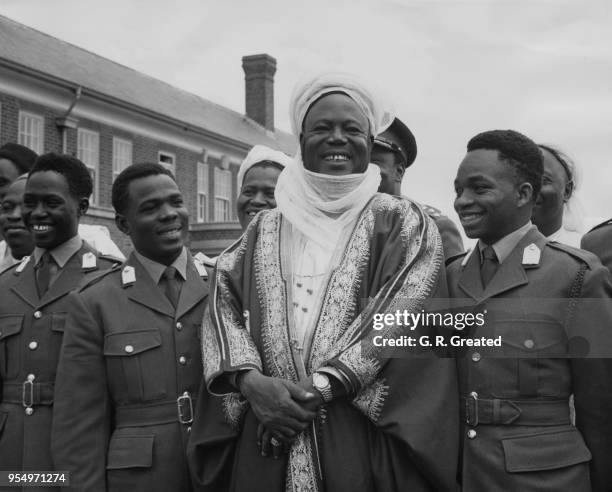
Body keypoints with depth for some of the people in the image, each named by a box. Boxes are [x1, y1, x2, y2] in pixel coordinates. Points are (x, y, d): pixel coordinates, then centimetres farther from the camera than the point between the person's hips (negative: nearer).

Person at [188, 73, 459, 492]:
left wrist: (317, 389, -15)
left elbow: (397, 319, -8)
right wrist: (252, 381, -15)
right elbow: (225, 303, 2)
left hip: (365, 439, -2)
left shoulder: (401, 223, 4)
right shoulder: (266, 229, 13)